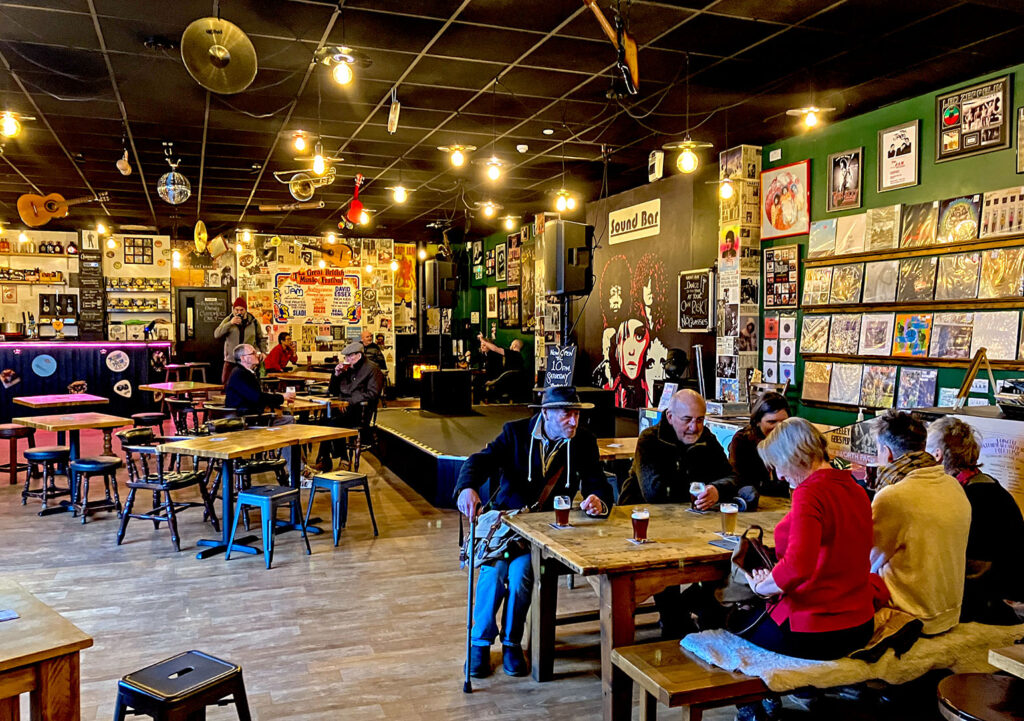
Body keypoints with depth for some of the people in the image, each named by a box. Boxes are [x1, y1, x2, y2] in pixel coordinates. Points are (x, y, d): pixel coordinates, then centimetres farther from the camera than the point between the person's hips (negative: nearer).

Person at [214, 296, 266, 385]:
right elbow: (217, 334, -9)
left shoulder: (254, 322, 6)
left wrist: (263, 351, 2)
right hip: (231, 360, 0)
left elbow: (261, 339, 16)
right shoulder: (228, 320, 5)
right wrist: (230, 323, -18)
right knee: (225, 382, -1)